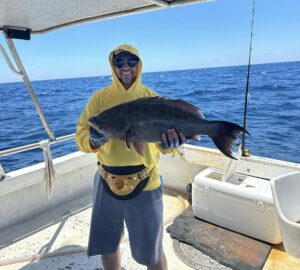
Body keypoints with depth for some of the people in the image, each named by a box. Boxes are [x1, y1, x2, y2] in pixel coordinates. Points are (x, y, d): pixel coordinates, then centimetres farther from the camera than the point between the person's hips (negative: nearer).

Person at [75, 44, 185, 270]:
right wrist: (94, 140, -27)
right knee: (107, 245, 22)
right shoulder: (100, 97, 1)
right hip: (107, 182, 2)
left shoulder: (153, 98, -2)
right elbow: (81, 136, -5)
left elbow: (163, 142, -6)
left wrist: (168, 143, -29)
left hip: (144, 185, -2)